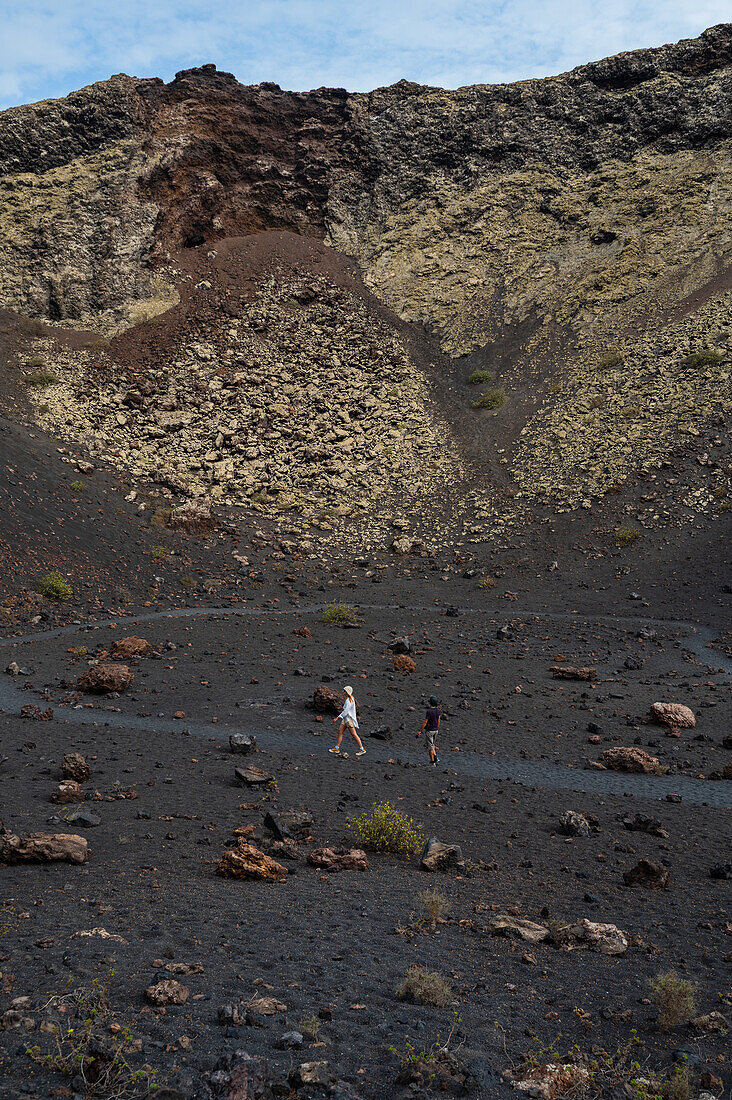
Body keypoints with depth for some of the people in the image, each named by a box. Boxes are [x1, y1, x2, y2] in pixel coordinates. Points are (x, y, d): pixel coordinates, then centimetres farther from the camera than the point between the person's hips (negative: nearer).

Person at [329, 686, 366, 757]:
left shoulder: (349, 701, -21)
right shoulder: (351, 698, 9)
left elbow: (346, 711, -24)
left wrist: (337, 718, -24)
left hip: (349, 719, -10)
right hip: (346, 719, 10)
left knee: (353, 734, -5)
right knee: (340, 731, 9)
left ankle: (362, 750, 2)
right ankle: (336, 749, 13)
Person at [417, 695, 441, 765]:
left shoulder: (429, 711, -24)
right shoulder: (438, 710, -2)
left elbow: (425, 722, -20)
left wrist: (419, 731, -11)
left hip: (429, 730, -7)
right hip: (435, 730, 7)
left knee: (430, 747, 2)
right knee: (433, 745, 21)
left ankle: (433, 763, 5)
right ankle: (435, 758, 8)